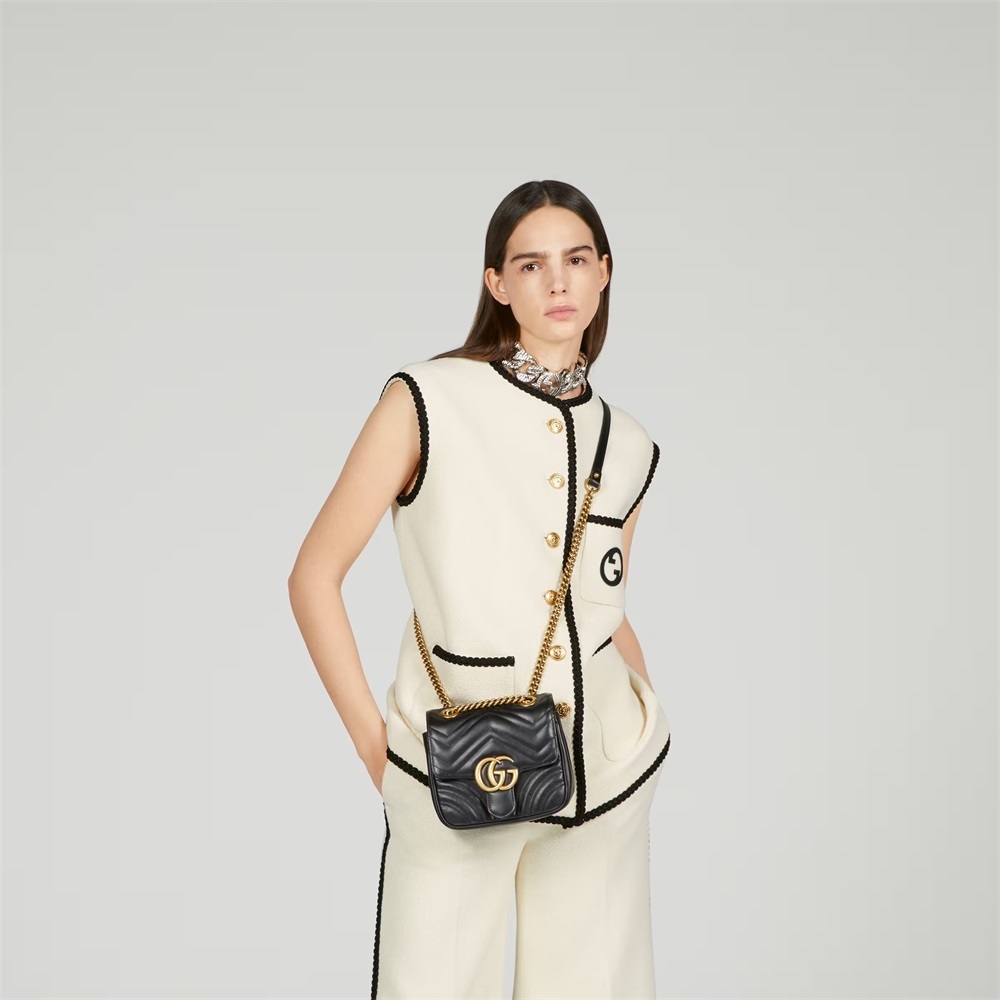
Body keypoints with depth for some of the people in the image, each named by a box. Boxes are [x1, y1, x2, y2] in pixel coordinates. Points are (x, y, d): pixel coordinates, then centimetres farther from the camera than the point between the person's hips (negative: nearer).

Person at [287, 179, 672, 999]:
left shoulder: (628, 446, 6)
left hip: (606, 776, 4)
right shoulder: (428, 402, -7)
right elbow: (315, 575, -4)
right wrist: (373, 743, -7)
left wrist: (650, 709, 6)